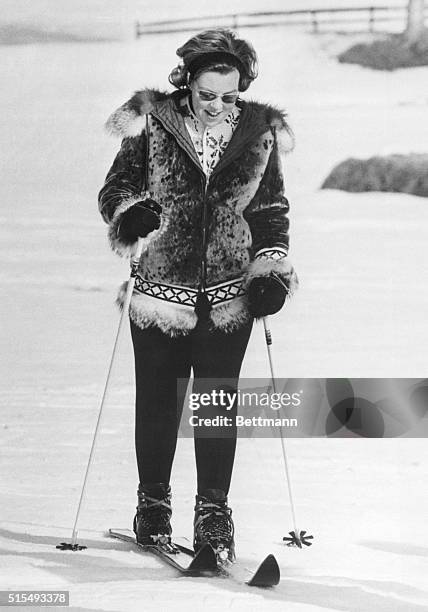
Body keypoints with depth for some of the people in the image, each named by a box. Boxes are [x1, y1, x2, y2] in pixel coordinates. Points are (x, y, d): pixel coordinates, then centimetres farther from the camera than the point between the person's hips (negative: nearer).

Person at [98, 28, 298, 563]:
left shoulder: (260, 133, 3)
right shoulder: (152, 125, -2)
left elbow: (272, 210, 12)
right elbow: (115, 189, 3)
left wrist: (271, 268, -1)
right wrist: (131, 214, -19)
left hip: (229, 295, 1)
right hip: (162, 285, 0)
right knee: (157, 401, 7)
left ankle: (213, 511, 9)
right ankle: (153, 504, 24)